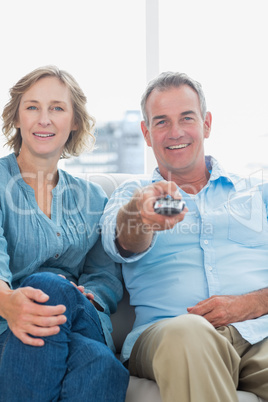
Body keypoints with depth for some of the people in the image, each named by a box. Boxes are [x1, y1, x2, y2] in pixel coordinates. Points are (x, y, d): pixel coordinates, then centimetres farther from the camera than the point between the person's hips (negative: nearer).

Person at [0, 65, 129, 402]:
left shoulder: (92, 198, 18)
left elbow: (106, 274, 12)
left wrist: (84, 302, -13)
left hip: (74, 331, 2)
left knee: (99, 364, -35)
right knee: (47, 285, -36)